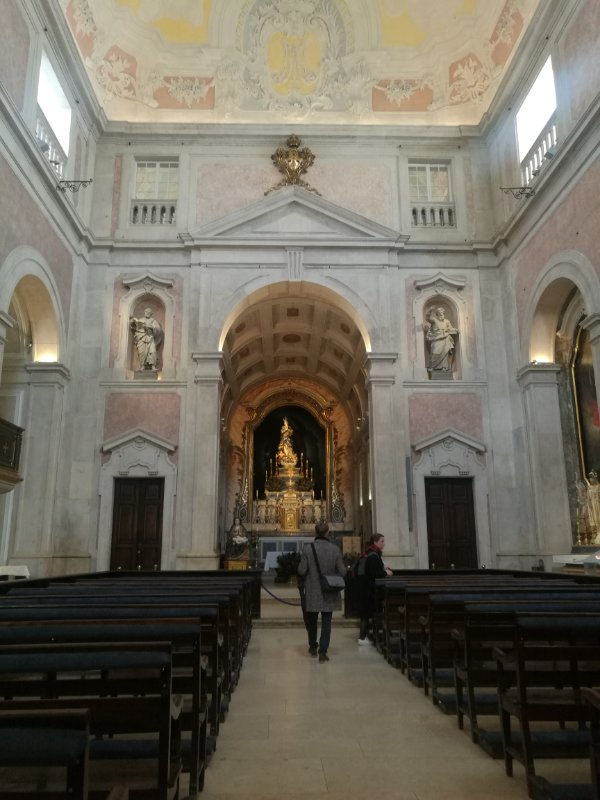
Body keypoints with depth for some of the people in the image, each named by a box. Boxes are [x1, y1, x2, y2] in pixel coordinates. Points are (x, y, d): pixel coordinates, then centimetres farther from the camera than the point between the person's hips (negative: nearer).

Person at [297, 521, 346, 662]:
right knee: (326, 622, 10)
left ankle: (313, 646, 36)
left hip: (312, 592, 0)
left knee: (311, 621, 20)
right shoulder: (335, 549, -10)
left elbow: (301, 571, -13)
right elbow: (342, 572, -8)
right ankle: (323, 651, 6)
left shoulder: (307, 549, -13)